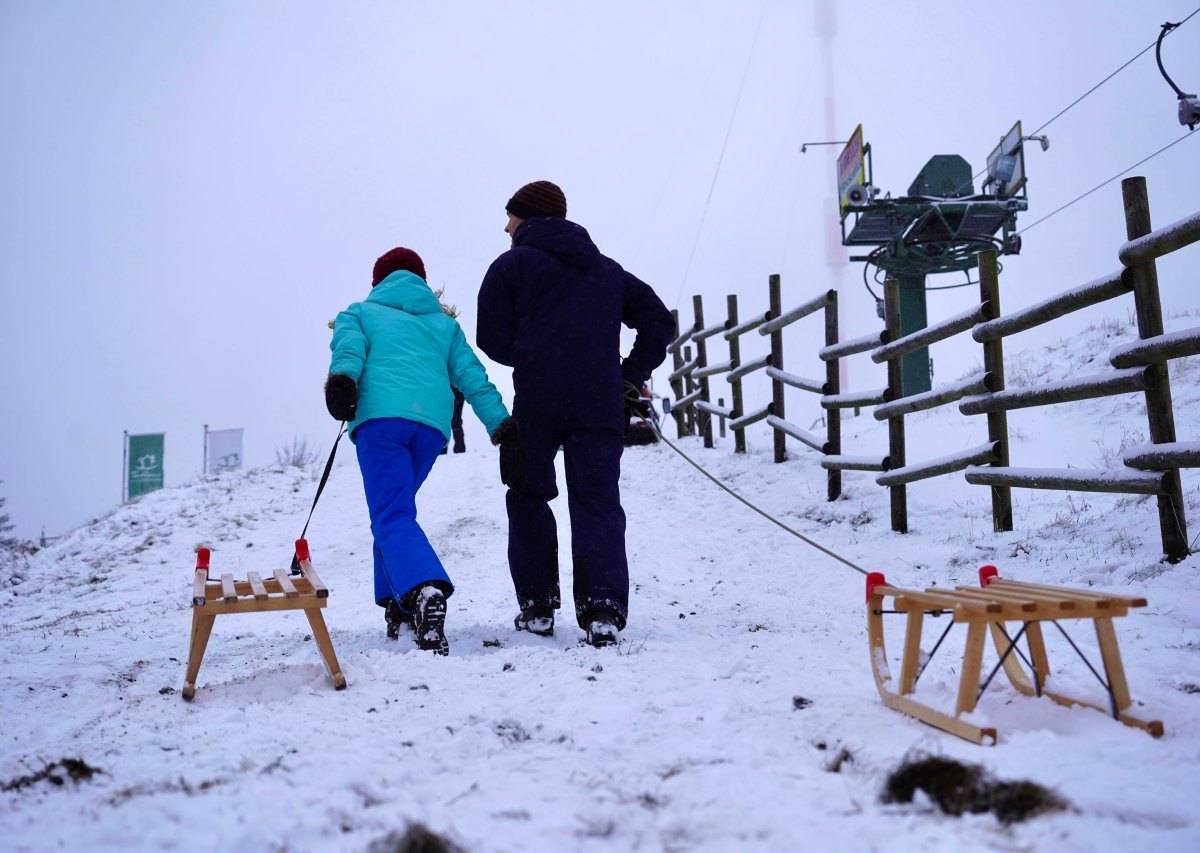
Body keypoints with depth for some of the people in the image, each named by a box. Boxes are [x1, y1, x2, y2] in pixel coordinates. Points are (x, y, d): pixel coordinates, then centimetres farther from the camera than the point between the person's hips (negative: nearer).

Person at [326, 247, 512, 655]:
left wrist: (341, 378, -20)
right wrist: (499, 422, 9)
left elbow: (349, 346, -1)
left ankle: (423, 591, -39)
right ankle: (398, 603, 17)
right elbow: (471, 376, 17)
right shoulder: (444, 323, 31)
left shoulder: (360, 312, 23)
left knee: (392, 517, -12)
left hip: (380, 417, -4)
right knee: (394, 506, 23)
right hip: (433, 422, 4)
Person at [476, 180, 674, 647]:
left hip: (536, 402, -3)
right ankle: (603, 606, -14)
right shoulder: (607, 268, 21)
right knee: (598, 502, 2)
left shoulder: (512, 265, 7)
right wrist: (632, 376, 17)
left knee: (528, 497, 13)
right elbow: (659, 320, 19)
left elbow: (494, 341, 2)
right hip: (600, 403, 3)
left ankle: (537, 604, 13)